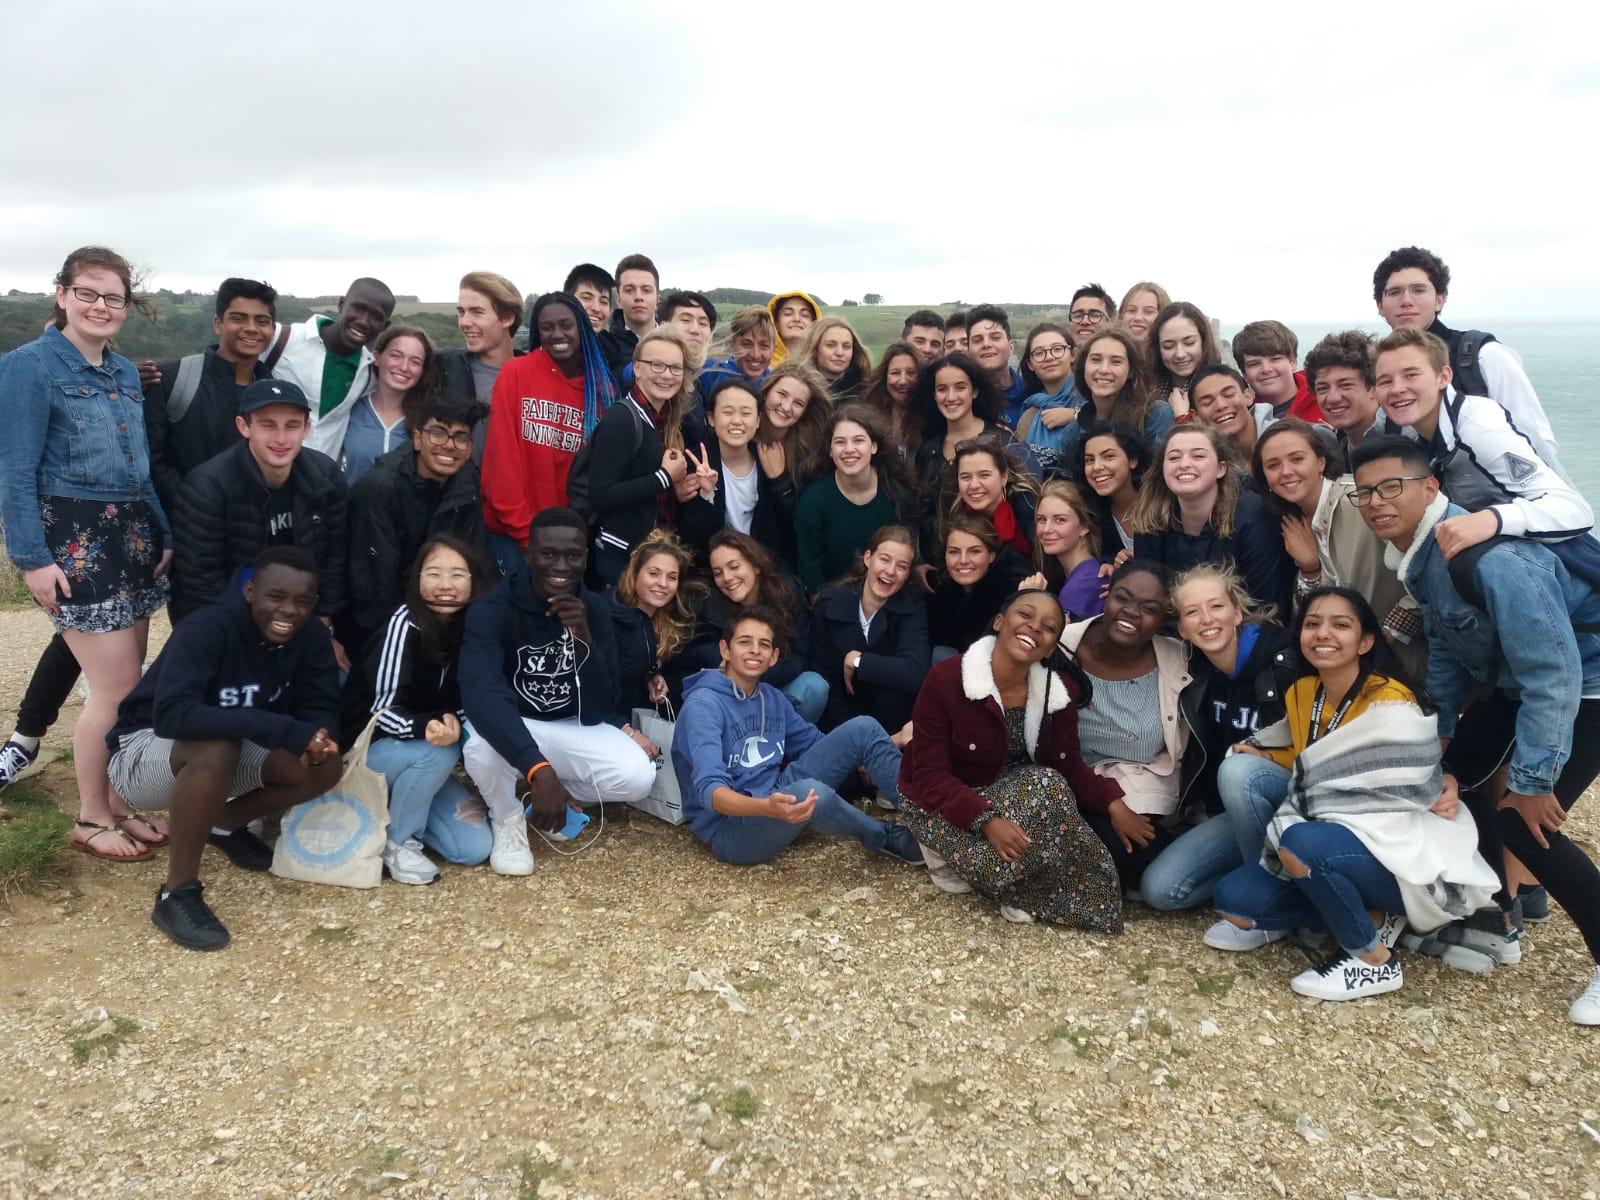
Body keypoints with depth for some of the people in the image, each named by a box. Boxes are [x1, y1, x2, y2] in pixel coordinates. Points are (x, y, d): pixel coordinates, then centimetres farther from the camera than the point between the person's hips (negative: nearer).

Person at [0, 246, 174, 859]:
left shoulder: (127, 370, 12)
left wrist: (165, 534, 10)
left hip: (134, 536, 7)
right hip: (74, 542, -7)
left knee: (126, 683, 11)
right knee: (115, 686, -5)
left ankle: (118, 804, 25)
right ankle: (91, 819, 12)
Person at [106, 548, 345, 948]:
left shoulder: (311, 637, -11)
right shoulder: (205, 630, -29)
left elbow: (322, 710, -7)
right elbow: (171, 715, -42)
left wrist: (315, 741, -33)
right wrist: (286, 731, -47)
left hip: (230, 752, 6)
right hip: (144, 752, -6)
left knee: (326, 767, -15)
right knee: (217, 746, -38)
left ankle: (225, 824, 12)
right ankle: (177, 893, -23)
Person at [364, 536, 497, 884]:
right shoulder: (404, 624, -22)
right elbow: (381, 710, -23)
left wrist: (453, 725, -20)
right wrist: (426, 726, -41)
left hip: (428, 759, 5)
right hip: (371, 750, -5)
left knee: (475, 848, -8)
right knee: (439, 752, -35)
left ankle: (402, 807, 15)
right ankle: (395, 841, -12)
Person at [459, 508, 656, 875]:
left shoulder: (594, 609, -10)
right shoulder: (493, 609, -23)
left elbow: (596, 713, -15)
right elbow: (481, 696, -41)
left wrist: (584, 640, -31)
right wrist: (539, 770, -54)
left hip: (568, 729, 3)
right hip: (508, 727, -2)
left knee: (637, 776, -24)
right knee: (483, 744, -38)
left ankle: (562, 795, 8)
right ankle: (506, 820, -4)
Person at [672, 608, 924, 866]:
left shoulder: (772, 697, 9)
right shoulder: (702, 704, -15)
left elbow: (816, 745, 20)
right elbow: (710, 790, -29)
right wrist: (767, 808, -47)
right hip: (729, 827, -8)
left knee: (863, 728, -3)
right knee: (810, 791, -38)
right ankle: (888, 838, -10)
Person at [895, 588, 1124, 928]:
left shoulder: (1061, 689, -7)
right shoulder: (946, 678, -21)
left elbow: (1068, 767, -3)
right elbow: (929, 775, -21)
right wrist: (986, 820, -34)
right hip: (947, 804, -6)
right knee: (1047, 788, -27)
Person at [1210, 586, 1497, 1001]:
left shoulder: (1392, 706, -19)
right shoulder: (1301, 693, 3)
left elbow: (1401, 805, -21)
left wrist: (1292, 831, -20)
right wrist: (1263, 753, -3)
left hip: (1408, 857, -7)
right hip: (1332, 849, 7)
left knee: (1301, 844, -34)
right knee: (1233, 897, -9)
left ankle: (1374, 959, -12)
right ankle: (1373, 916, 0)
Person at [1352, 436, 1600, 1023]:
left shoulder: (1490, 557, -34)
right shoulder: (1418, 553, -5)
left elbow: (1553, 672, -32)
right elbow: (1445, 644, 11)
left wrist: (1532, 778, -26)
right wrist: (1439, 726, 11)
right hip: (1514, 680, 9)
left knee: (1523, 822, -15)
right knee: (1458, 776, 7)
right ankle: (1495, 925, 25)